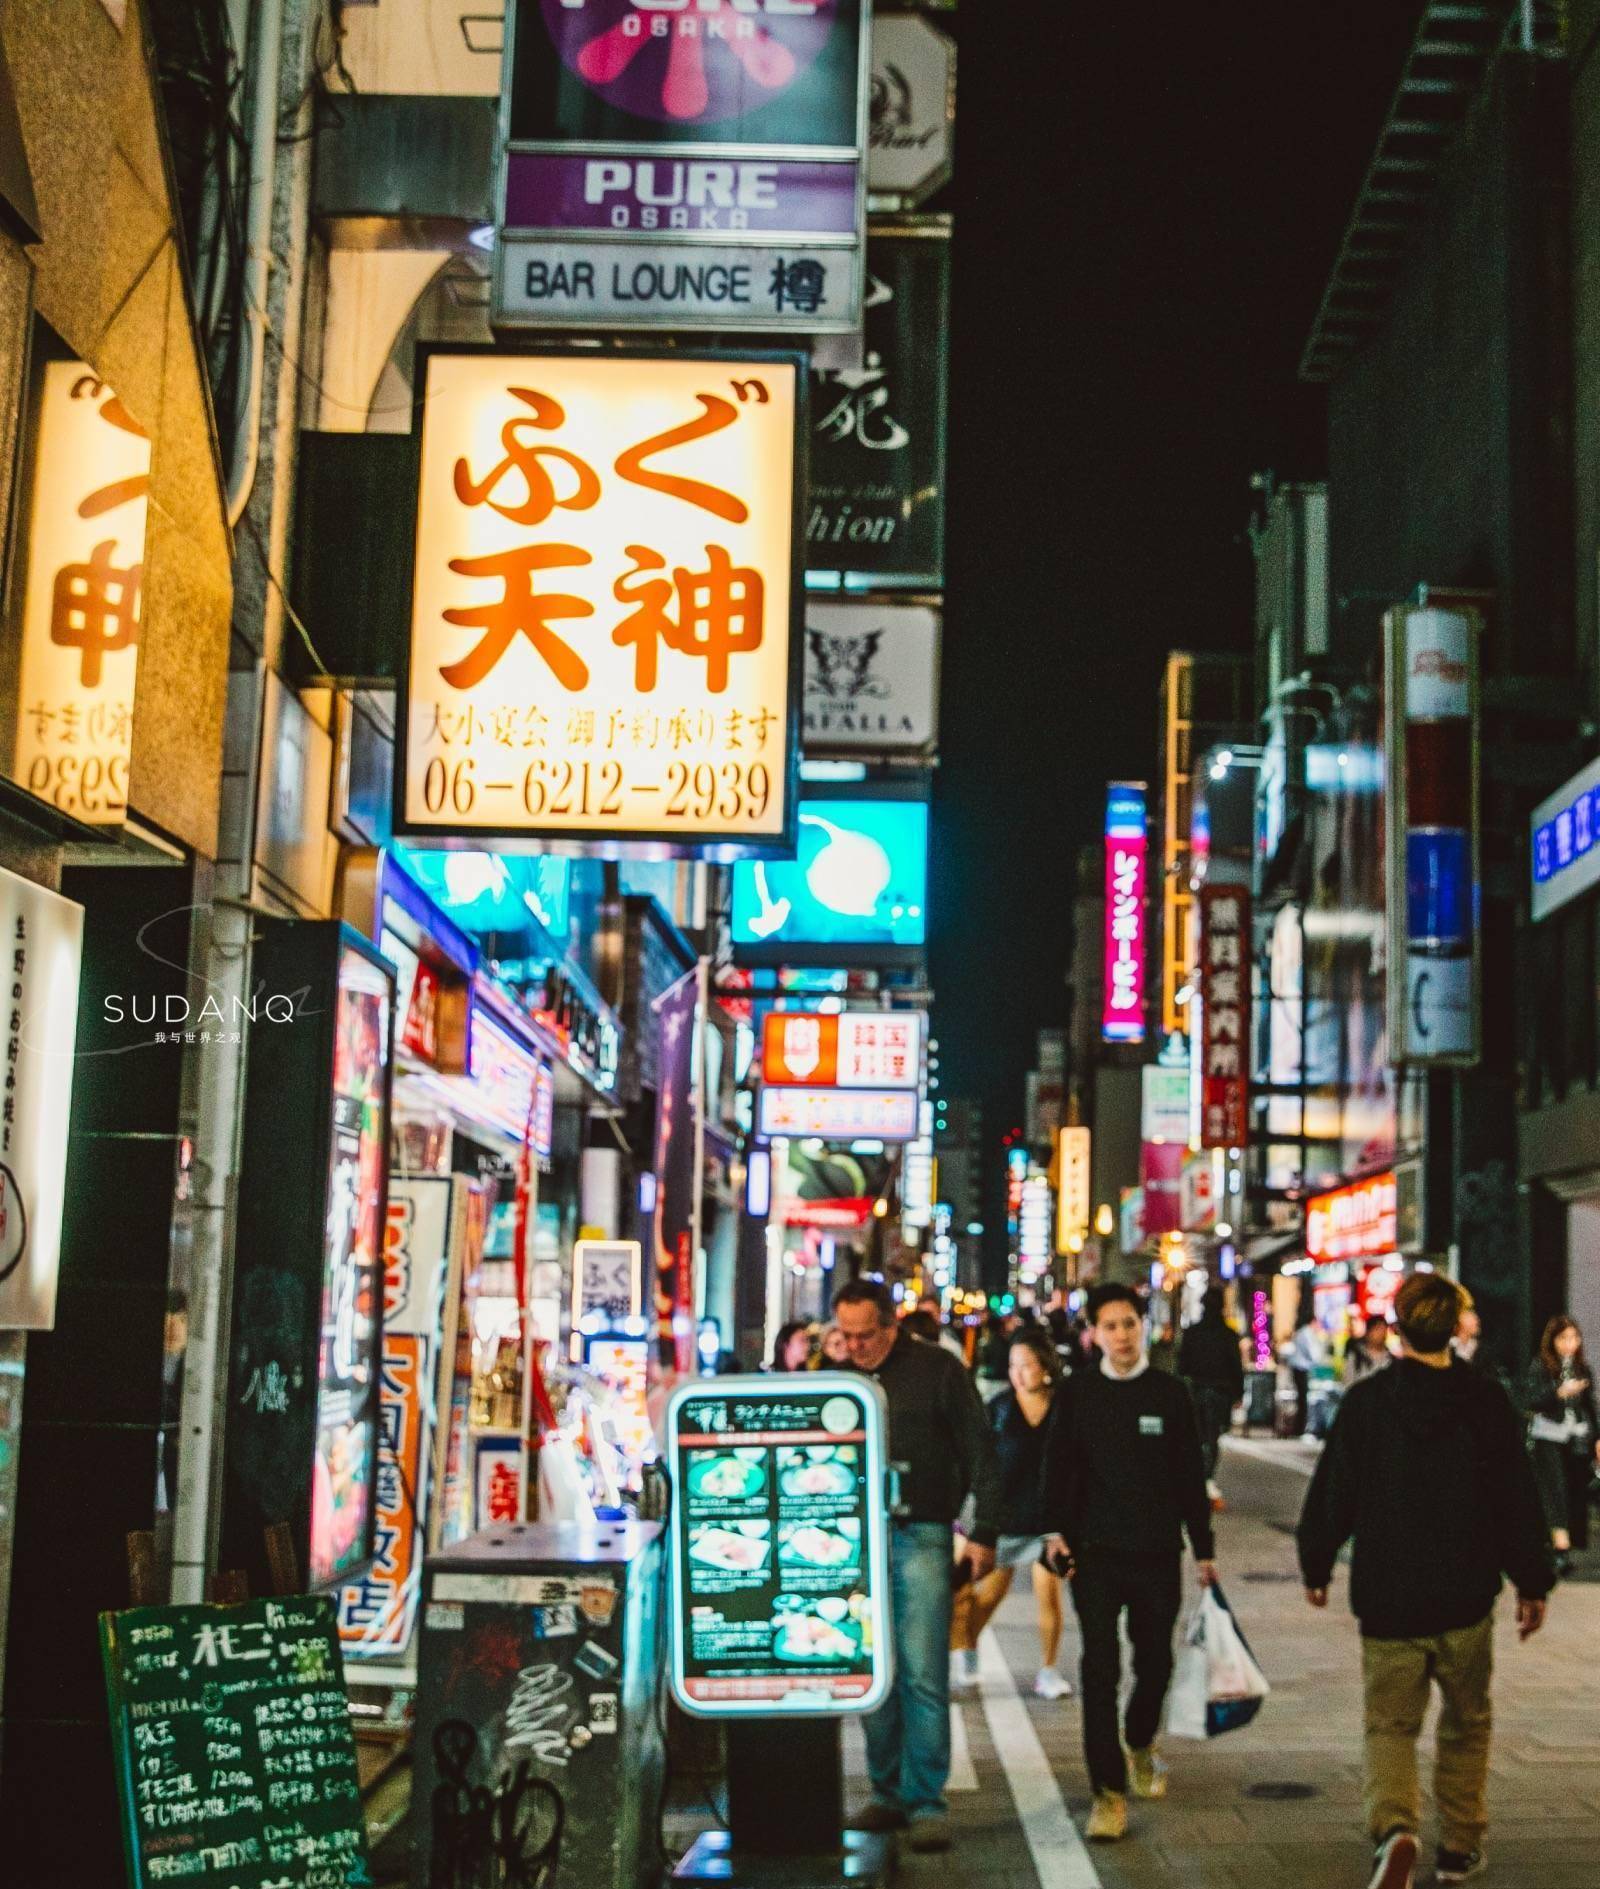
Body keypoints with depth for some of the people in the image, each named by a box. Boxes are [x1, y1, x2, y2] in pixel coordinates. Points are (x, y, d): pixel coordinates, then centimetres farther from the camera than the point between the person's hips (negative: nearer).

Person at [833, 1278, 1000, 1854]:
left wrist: (984, 1533, -5)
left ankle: (926, 1803, 1)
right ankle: (888, 1796, 17)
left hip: (920, 1537, -4)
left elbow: (980, 1452, 0)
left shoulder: (936, 1369, -1)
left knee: (923, 1676, -6)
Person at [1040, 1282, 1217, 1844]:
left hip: (1158, 1552, 1)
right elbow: (1058, 1466, 3)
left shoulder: (1169, 1393, 2)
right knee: (1100, 1668, -6)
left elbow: (1191, 1476, 6)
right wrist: (1057, 1530, -10)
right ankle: (1109, 1792, -1)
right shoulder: (1076, 1393, 1)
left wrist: (1204, 1549, 6)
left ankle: (1141, 1745, 41)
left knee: (1155, 1662, 12)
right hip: (1096, 1550, -1)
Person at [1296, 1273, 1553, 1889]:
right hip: (1467, 1598, 1)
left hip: (1387, 1600, -1)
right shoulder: (1488, 1402, -6)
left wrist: (1316, 1566, 12)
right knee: (1467, 1724, 20)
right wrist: (1532, 1583, 8)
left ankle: (1394, 1828, -16)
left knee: (1389, 1724, 8)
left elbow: (1331, 1493, -2)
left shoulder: (1365, 1401, -8)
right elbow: (1519, 1501, -2)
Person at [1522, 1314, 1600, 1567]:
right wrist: (1559, 1392, -24)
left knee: (1577, 1494, 5)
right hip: (1550, 1439, -4)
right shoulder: (1540, 1368, -5)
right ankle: (1560, 1548, -20)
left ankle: (1568, 1545, 16)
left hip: (1579, 1439, 5)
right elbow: (1529, 1402, -14)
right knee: (1556, 1491, -12)